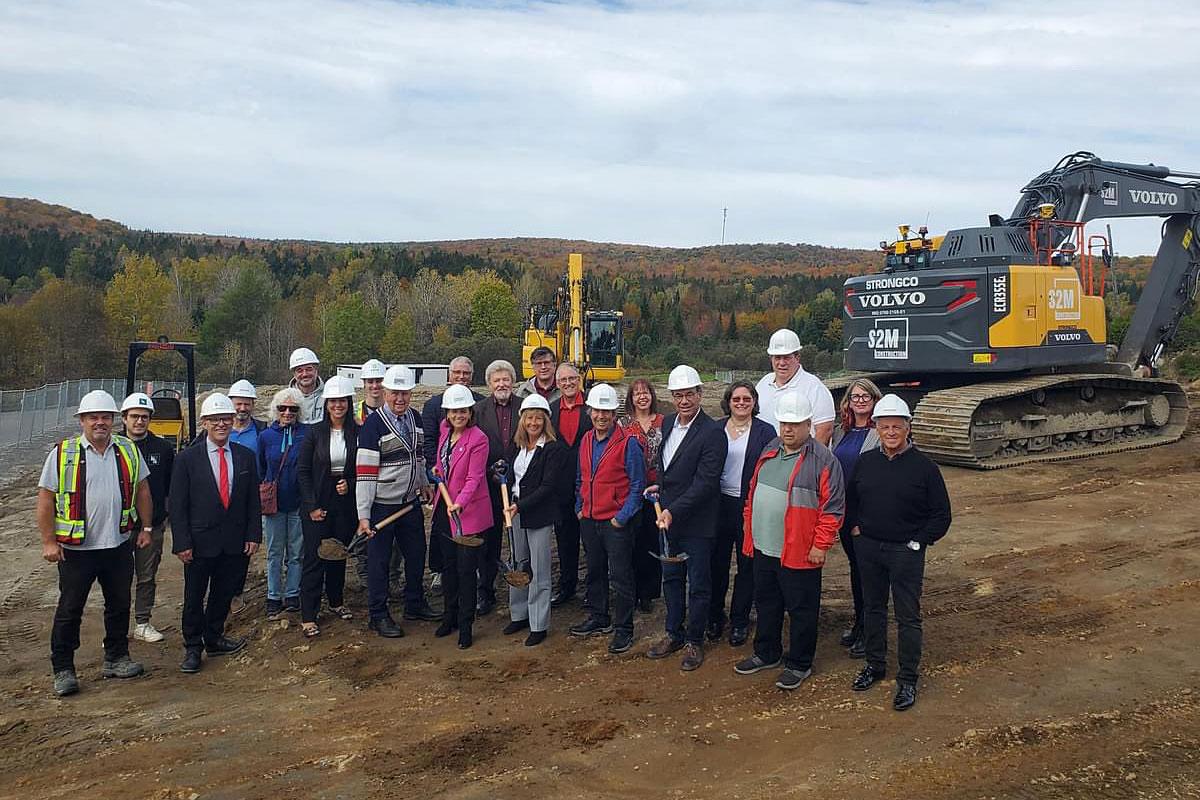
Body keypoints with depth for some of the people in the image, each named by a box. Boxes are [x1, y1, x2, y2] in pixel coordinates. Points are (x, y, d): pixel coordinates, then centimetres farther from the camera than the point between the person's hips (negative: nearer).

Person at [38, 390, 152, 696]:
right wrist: (49, 542, -8)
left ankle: (116, 658, 29)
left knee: (119, 605, 14)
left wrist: (146, 527, 10)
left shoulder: (129, 450, 3)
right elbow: (45, 499, -5)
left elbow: (142, 490, 12)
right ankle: (63, 670, 19)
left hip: (119, 545, 3)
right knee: (69, 610, 6)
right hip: (76, 548, -3)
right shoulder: (62, 453, -6)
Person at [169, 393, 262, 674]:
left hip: (235, 543, 3)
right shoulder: (187, 459, -4)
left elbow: (253, 501, 7)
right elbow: (177, 505, -5)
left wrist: (253, 536, 1)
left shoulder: (246, 457, 5)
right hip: (200, 542, -3)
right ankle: (192, 647, 21)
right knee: (194, 598, 7)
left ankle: (214, 639, 31)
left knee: (223, 594, 14)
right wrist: (182, 543, -10)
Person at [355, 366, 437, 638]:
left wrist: (424, 483, 22)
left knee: (416, 554, 17)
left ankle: (415, 604, 35)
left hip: (410, 502, 7)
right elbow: (365, 472, -20)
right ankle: (379, 615, 17)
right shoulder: (373, 425, -17)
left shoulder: (415, 417, 4)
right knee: (379, 561, 4)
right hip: (382, 505, -7)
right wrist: (363, 515, -23)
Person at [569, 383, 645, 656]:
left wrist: (622, 517, -14)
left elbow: (637, 484, -11)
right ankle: (598, 618, 32)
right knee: (595, 572, 17)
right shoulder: (585, 441, 8)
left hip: (616, 522, -6)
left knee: (620, 577, 0)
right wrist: (579, 508, 10)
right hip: (589, 520, 6)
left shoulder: (628, 443, -12)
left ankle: (623, 628, 11)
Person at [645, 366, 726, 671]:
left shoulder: (712, 433, -19)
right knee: (671, 578, 18)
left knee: (698, 584, 7)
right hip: (668, 517, 7)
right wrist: (660, 487, 6)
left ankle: (695, 641, 22)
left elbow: (705, 483, -23)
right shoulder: (667, 423, 6)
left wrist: (673, 511, -26)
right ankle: (674, 634, 33)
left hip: (697, 522, -7)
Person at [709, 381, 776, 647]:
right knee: (717, 562, 8)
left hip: (749, 506, -2)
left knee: (747, 565, 8)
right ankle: (715, 617, 24)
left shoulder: (765, 432, -2)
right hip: (719, 504, 2)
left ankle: (739, 621, 22)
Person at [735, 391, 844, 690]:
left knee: (801, 610, 7)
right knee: (766, 604, 20)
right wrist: (749, 524, 16)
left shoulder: (823, 460, -12)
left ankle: (799, 664, 22)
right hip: (764, 548, 7)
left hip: (799, 553, -7)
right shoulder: (769, 453, 10)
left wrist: (821, 544, -16)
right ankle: (766, 654, 37)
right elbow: (754, 491, 19)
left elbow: (833, 507, -14)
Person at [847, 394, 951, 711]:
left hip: (906, 552, -4)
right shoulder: (865, 462, 3)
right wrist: (855, 528, 5)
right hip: (868, 548, 4)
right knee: (873, 608, 16)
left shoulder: (924, 466, -8)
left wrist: (917, 542, -9)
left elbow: (941, 515, -4)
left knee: (908, 616, 2)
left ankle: (907, 679, 13)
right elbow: (851, 499, 18)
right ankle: (874, 665, 32)